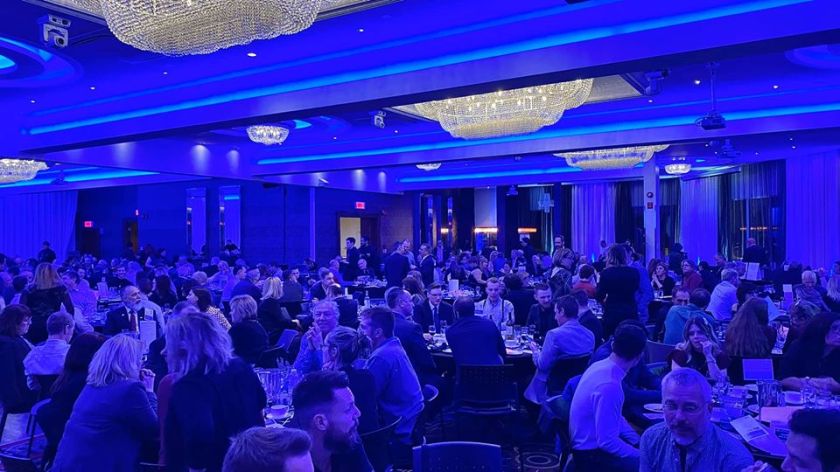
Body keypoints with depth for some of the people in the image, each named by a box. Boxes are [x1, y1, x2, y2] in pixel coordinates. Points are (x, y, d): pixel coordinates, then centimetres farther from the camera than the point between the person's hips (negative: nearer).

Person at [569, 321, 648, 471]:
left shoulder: (600, 366, 0)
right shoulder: (609, 385, -28)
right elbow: (607, 441, -27)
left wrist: (638, 442, 7)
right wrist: (643, 456, -16)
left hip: (590, 443, 9)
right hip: (592, 455, -9)